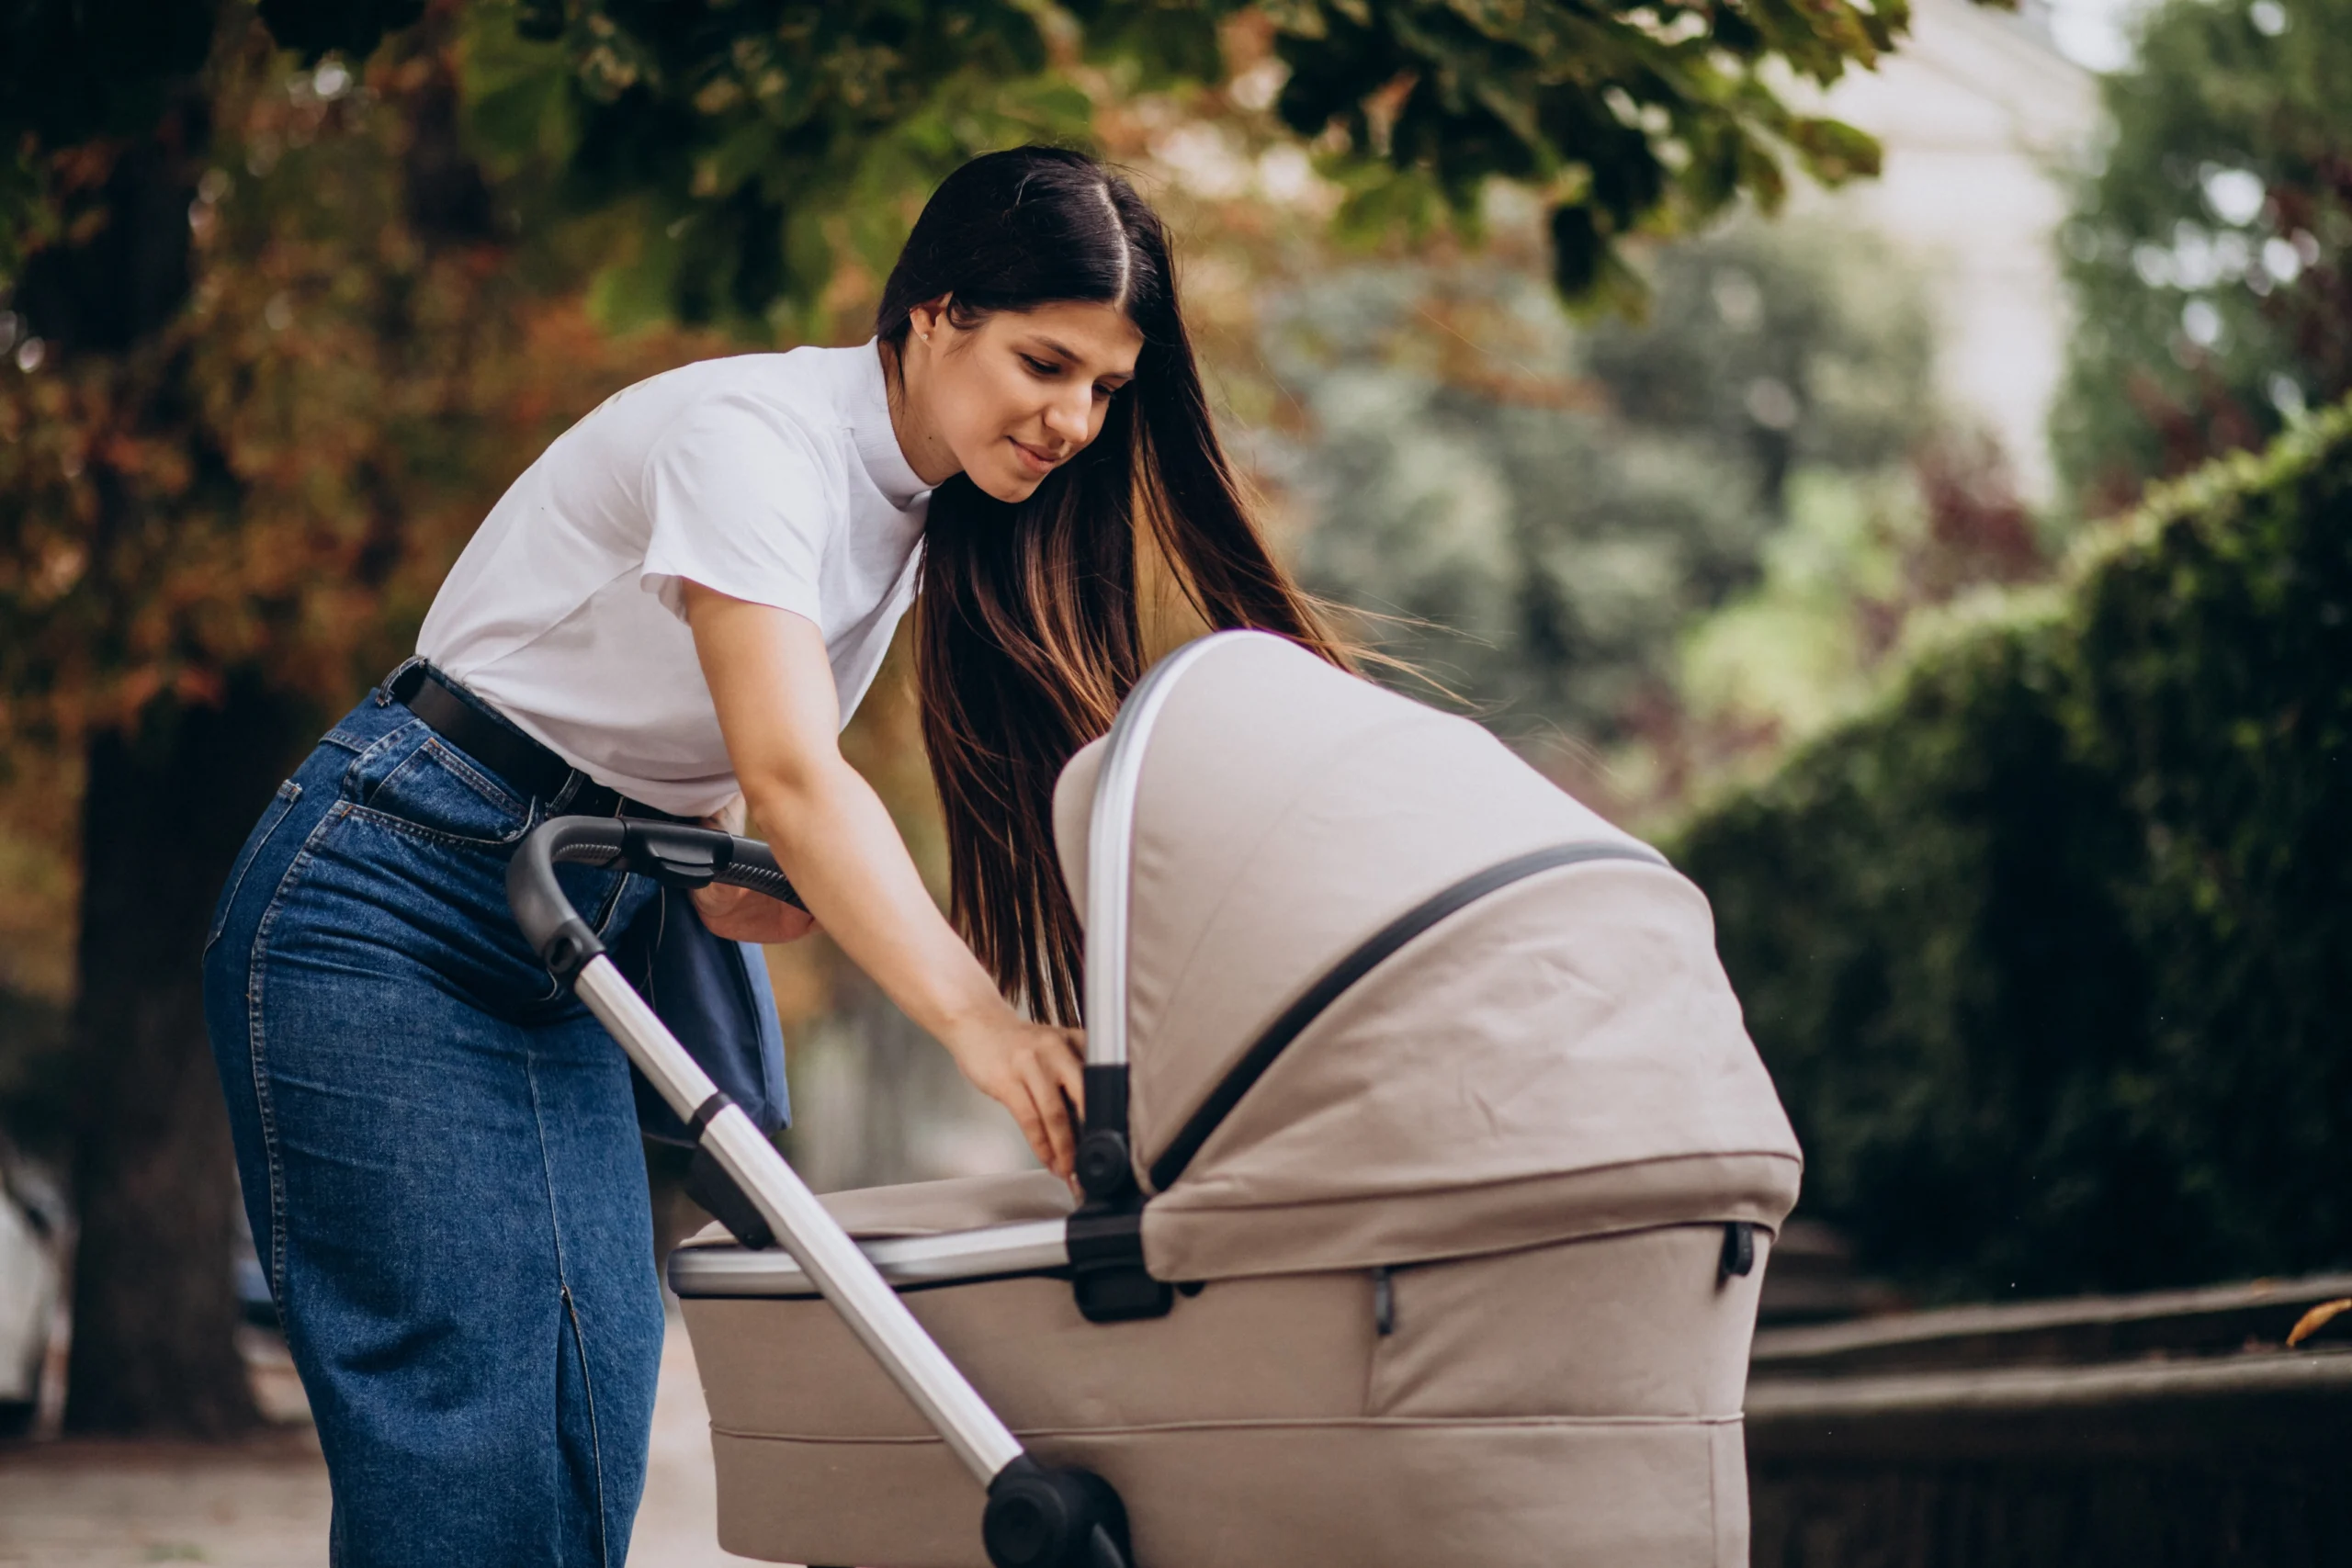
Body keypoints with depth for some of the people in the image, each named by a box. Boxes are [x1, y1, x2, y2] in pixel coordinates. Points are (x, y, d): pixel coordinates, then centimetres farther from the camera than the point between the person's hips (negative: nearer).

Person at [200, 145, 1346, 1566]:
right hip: (388, 908, -8)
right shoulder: (754, 432, -19)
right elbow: (792, 769, -31)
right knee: (461, 1430, -16)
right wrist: (976, 1018, -41)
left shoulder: (926, 505, 8)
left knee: (597, 1412, -3)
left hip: (566, 941, 8)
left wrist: (729, 862, -8)